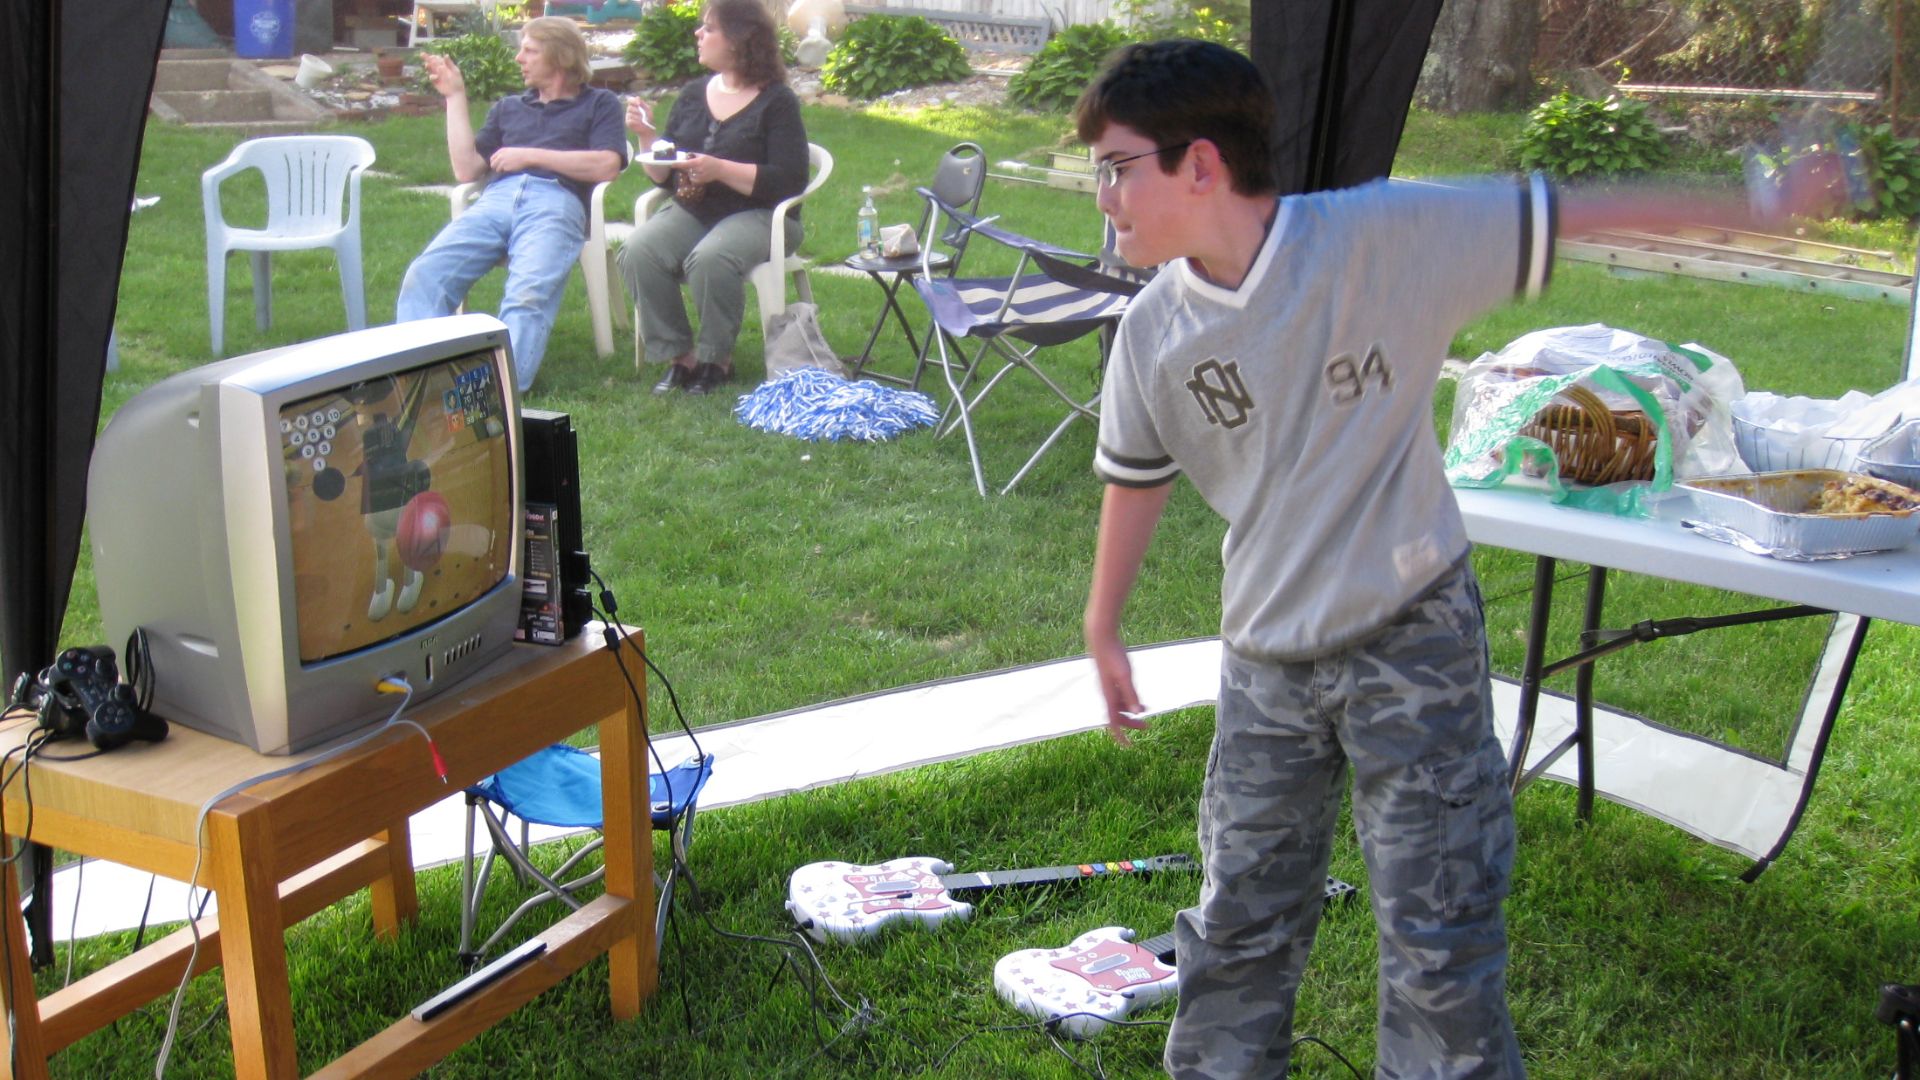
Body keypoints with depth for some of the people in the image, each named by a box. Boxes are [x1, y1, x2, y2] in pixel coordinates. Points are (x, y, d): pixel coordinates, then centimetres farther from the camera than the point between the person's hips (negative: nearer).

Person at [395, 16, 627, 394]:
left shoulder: (598, 103, 22)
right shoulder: (508, 108, 35)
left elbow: (607, 165, 4)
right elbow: (466, 169, 24)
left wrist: (531, 156, 2)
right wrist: (455, 97, 23)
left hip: (555, 202, -4)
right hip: (496, 200, 4)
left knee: (528, 295, -34)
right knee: (424, 275, -25)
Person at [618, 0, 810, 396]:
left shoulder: (776, 101, -4)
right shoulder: (693, 95, 12)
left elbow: (790, 181, -15)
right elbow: (664, 177, 16)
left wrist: (719, 169, -22)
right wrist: (646, 135, -3)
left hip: (759, 215, -5)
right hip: (692, 212, 5)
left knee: (709, 258, -36)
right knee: (638, 252, -23)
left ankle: (716, 359, -13)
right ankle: (678, 355, -10)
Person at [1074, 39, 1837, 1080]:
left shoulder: (1384, 234, -16)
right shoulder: (1153, 332, -4)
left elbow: (1556, 216, -8)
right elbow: (1135, 481, 11)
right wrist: (1103, 631, 22)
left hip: (1413, 642, -3)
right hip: (1266, 660, 4)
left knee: (1439, 945, 2)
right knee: (1237, 927, 14)